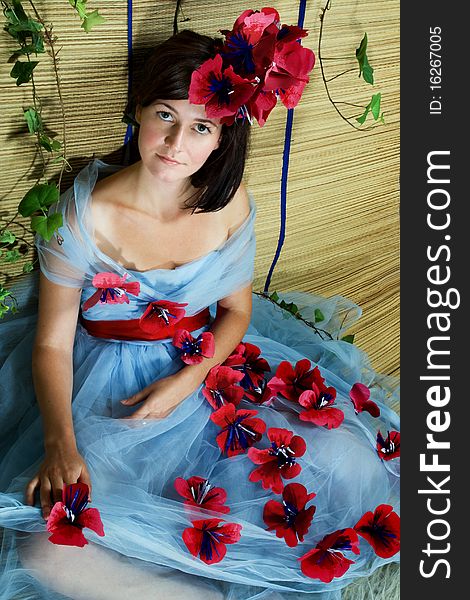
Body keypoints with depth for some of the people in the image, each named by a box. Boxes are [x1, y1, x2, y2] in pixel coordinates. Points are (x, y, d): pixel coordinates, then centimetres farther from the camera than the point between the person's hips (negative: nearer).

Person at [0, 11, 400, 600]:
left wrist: (187, 380, -14)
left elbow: (237, 308, 4)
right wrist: (61, 443, -26)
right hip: (105, 385, -2)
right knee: (49, 548, -25)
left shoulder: (230, 204, -7)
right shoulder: (85, 212, -15)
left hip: (207, 365, 3)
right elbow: (52, 342, -10)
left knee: (349, 462, -11)